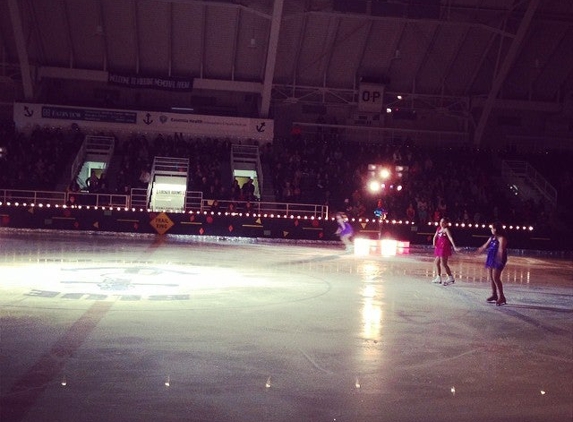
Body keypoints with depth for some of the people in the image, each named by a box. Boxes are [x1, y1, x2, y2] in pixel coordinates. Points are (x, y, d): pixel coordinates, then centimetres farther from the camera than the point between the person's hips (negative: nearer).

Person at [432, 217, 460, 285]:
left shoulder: (446, 229, -11)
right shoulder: (439, 229, 12)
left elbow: (450, 238, -21)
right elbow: (435, 237, 15)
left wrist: (454, 247, -31)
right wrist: (434, 244, 0)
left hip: (444, 248, -8)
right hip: (439, 248, 9)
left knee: (443, 264, -9)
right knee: (436, 262, 14)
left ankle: (450, 278, -3)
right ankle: (438, 278, 25)